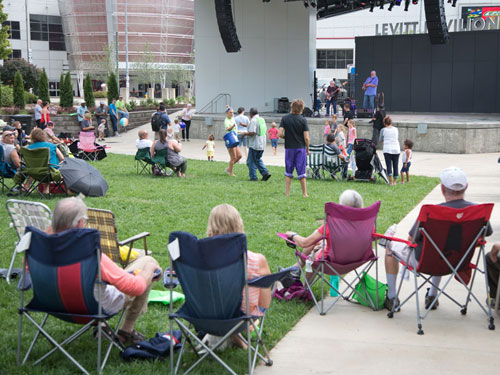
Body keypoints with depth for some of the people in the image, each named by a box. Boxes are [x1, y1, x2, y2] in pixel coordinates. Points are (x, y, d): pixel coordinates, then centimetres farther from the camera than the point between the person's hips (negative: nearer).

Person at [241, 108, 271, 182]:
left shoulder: (253, 120, -15)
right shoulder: (262, 119, 12)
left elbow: (252, 133, -24)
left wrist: (245, 133, -5)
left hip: (254, 145, -8)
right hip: (262, 144, 8)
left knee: (251, 161, 2)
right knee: (258, 160, 20)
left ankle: (253, 177, 3)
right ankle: (265, 172, 8)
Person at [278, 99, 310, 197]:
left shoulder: (285, 119, -3)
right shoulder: (303, 120, -8)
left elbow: (280, 134, -10)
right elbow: (306, 138, -10)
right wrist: (307, 149, 5)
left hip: (289, 148, 1)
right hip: (301, 148, -1)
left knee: (288, 172, 12)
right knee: (301, 172, 5)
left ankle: (287, 192, 11)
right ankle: (304, 193, 9)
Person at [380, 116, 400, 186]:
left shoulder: (383, 130, 0)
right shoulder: (396, 129, 7)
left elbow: (381, 139, 14)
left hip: (387, 149, -2)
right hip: (396, 149, 2)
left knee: (389, 165, -1)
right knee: (395, 166, 9)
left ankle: (390, 181, -12)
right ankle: (394, 181, 13)